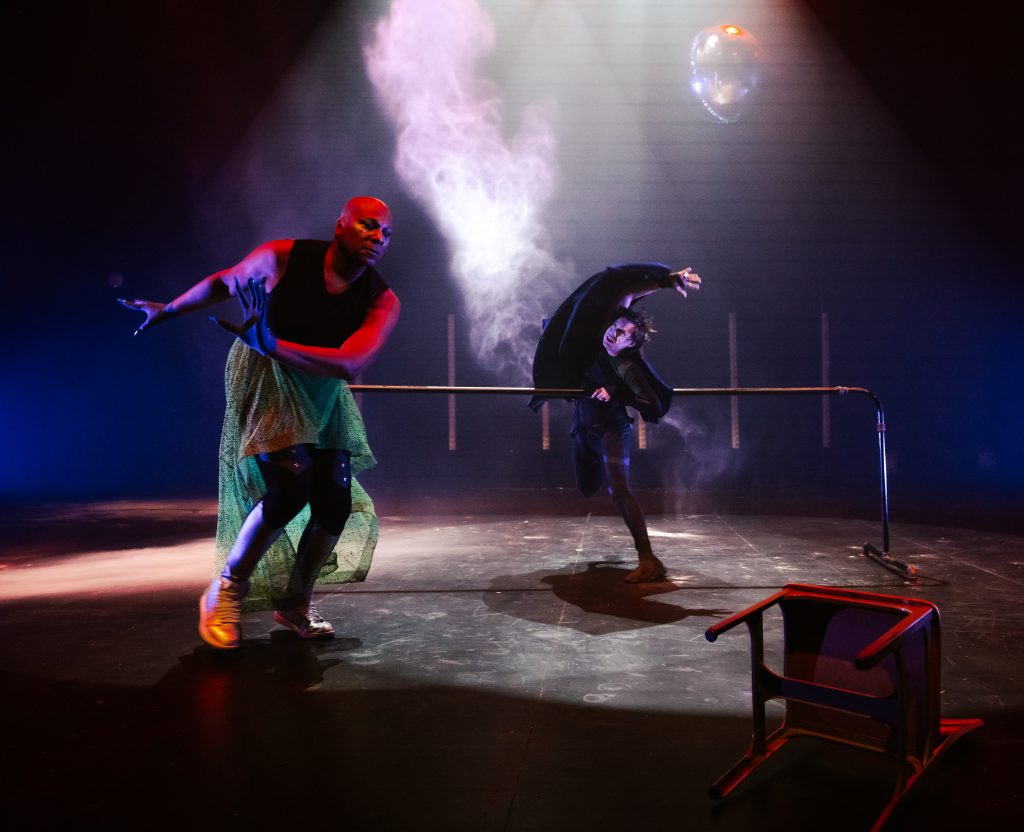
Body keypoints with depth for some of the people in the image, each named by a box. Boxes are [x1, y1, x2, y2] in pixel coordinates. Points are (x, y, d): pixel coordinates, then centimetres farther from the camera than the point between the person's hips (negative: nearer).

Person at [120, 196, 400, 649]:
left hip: (323, 389, 4)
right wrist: (167, 311, 16)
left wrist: (271, 345, -39)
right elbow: (224, 281, 2)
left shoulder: (382, 302, -15)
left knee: (336, 502, -6)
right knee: (291, 487, -22)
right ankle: (226, 591, 0)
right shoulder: (282, 258, -17)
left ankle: (295, 602, 18)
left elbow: (350, 364, -31)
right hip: (264, 378, -4)